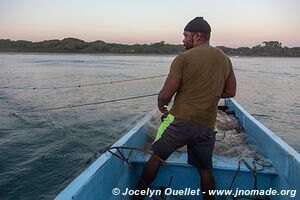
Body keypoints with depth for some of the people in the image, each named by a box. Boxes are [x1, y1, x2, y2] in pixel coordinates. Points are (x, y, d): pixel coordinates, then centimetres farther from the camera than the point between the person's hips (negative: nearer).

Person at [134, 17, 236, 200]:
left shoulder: (183, 58, -9)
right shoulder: (225, 60, 9)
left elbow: (165, 95, -11)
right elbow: (230, 92, 15)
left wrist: (161, 105, 10)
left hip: (180, 120, -4)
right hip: (207, 126, 4)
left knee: (156, 158, 14)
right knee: (205, 170, 18)